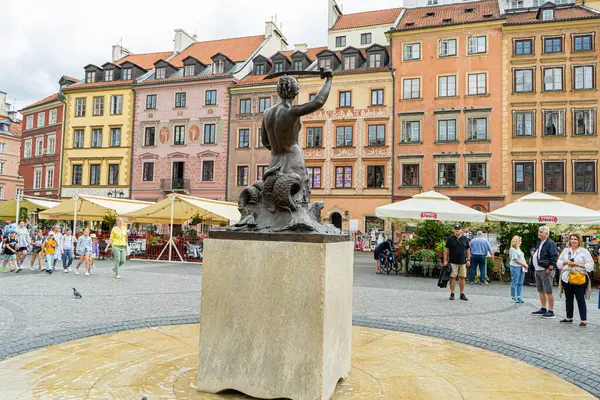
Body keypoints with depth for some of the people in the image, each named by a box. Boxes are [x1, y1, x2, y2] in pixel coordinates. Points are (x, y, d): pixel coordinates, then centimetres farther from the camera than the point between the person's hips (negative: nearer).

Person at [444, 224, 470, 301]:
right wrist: (445, 260, -4)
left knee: (462, 278, 5)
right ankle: (452, 294, 6)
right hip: (453, 262, -2)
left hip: (463, 262, 3)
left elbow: (468, 250, 14)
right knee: (453, 277, -2)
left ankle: (462, 294, 14)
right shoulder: (450, 239, 1)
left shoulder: (465, 239, 9)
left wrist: (468, 260, 8)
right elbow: (446, 250, 2)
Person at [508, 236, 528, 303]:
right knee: (515, 282, -2)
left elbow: (523, 258, 18)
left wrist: (525, 265, 3)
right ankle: (514, 297, 4)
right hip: (515, 267, -8)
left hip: (522, 267, 8)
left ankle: (518, 296, 13)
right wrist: (524, 265, -11)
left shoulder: (518, 249, 16)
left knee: (520, 283, 8)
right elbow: (516, 260, -14)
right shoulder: (512, 249, -10)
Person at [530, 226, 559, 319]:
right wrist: (535, 268, 17)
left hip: (546, 271, -10)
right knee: (541, 291, 15)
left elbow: (554, 257, -18)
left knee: (548, 291, -5)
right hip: (538, 270, 10)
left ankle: (551, 312, 1)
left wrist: (549, 269, -19)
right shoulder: (539, 243, 17)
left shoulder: (550, 243, -12)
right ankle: (543, 309, 25)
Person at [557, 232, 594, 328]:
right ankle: (569, 318, 22)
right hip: (566, 278, 5)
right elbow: (558, 263, 14)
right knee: (568, 299, 12)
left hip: (579, 279, -5)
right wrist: (565, 262, -6)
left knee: (580, 299, -3)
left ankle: (584, 320, 3)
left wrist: (578, 264, -15)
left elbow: (590, 265, -7)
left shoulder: (584, 251, -1)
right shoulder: (566, 250, 12)